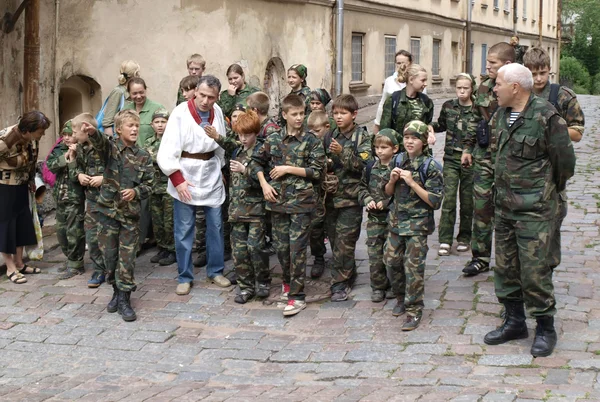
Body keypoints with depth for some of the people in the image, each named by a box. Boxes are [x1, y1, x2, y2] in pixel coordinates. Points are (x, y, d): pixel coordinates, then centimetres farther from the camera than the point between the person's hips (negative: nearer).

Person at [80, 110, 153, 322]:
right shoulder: (110, 149, -1)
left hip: (131, 212, 0)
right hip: (109, 210, 0)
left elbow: (148, 185, 5)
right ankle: (116, 291, 26)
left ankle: (124, 299, 6)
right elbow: (100, 141, -25)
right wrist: (92, 131, -49)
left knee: (127, 257, -1)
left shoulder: (144, 157, 3)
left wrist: (135, 192, -17)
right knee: (109, 254, 8)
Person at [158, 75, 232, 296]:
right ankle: (185, 277, 12)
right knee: (183, 231, 1)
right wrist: (177, 180, -19)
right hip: (185, 177, -4)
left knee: (216, 226, 10)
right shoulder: (180, 113, -13)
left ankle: (215, 271, 24)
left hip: (212, 178, 4)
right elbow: (167, 151, -15)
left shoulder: (218, 113, 1)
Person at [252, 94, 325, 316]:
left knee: (297, 248, -5)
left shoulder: (311, 141, -3)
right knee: (281, 246, 12)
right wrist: (264, 185, 3)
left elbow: (316, 171, -7)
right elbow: (257, 161, 16)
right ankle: (288, 281, 35)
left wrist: (288, 169, -11)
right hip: (278, 200, 3)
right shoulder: (273, 139, 5)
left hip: (301, 200, -3)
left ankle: (297, 296, -1)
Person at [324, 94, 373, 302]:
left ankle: (339, 284, -1)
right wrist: (325, 164, -3)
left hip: (351, 197, -5)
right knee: (335, 239, 10)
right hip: (332, 195, 5)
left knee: (344, 241, -7)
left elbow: (364, 164, -16)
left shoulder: (363, 137, -4)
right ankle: (349, 275, 27)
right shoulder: (330, 137, 10)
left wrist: (342, 153, -25)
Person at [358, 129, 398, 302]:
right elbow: (362, 187, 15)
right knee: (374, 252, 5)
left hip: (392, 217, -4)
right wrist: (367, 200, -2)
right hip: (374, 217, 4)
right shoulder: (371, 167, 5)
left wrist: (386, 202, -18)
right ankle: (378, 287, 16)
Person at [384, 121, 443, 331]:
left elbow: (434, 201, -15)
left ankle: (414, 310, 5)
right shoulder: (398, 160, 5)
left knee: (413, 266, -5)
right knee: (392, 260, 11)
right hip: (397, 220, 6)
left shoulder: (431, 166, -11)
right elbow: (388, 192, 14)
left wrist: (412, 182, -20)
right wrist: (393, 180, -8)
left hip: (418, 223, -6)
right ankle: (401, 297, 33)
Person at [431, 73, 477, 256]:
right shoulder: (448, 106, 5)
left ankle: (464, 238, 22)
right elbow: (442, 125, 22)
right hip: (451, 159, 2)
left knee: (467, 200, 7)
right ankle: (445, 240, -4)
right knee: (449, 198, -7)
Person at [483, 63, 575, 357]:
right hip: (505, 205, 8)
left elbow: (565, 162, -8)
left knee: (534, 270, -5)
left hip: (534, 209, -8)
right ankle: (514, 321, 27)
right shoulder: (502, 114, 7)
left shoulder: (546, 116, -17)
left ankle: (545, 328, 11)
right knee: (505, 267, 13)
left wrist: (549, 189, 7)